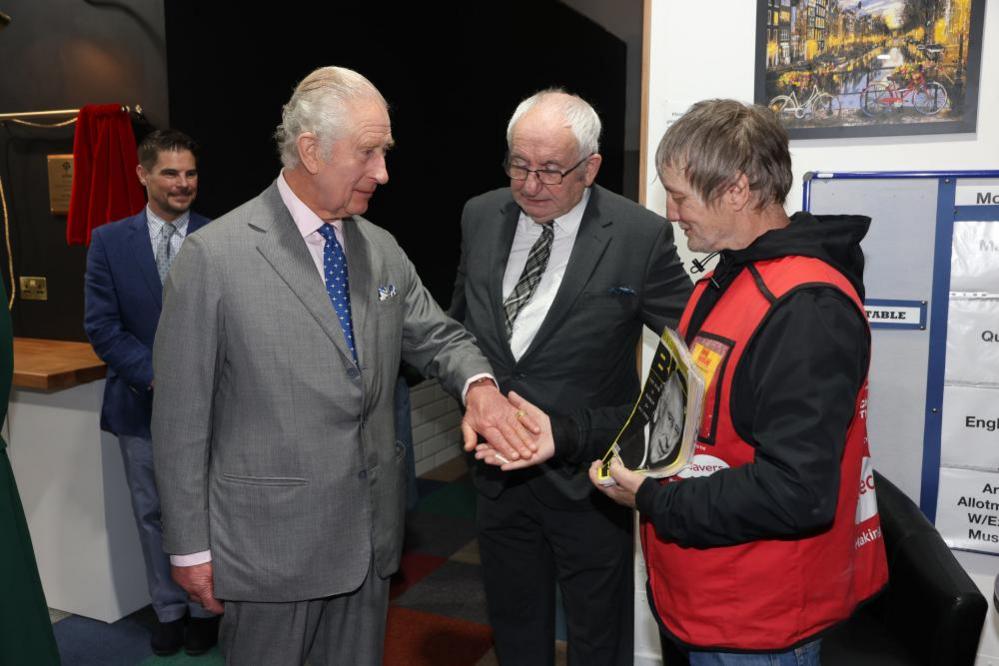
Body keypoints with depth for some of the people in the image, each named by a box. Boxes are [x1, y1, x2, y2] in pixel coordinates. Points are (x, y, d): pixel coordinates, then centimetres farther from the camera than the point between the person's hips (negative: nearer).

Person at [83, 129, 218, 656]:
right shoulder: (109, 241, 1)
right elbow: (101, 326, -3)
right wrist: (154, 375, -14)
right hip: (142, 404, 2)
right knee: (153, 514, 13)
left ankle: (204, 608, 29)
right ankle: (168, 611, 31)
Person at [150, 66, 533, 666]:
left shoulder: (383, 251, 4)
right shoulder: (214, 256, -12)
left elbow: (436, 336, 11)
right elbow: (181, 414, -9)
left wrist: (479, 384, -13)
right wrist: (189, 545, -6)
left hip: (370, 530, 5)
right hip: (271, 541, -5)